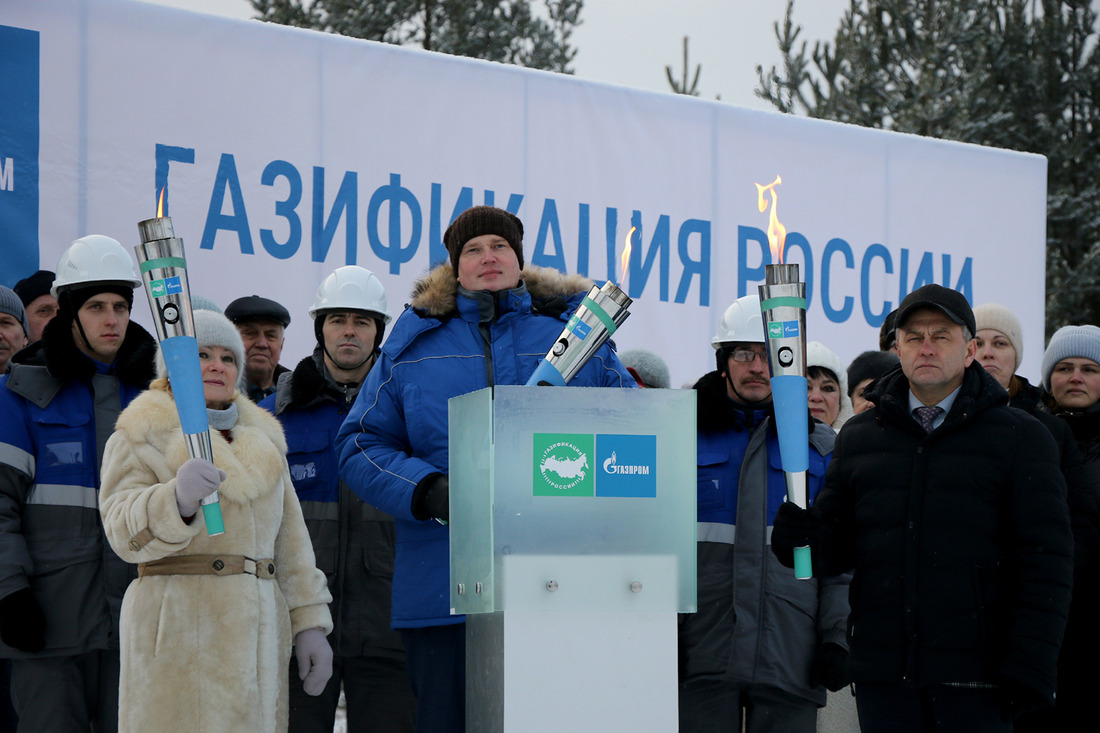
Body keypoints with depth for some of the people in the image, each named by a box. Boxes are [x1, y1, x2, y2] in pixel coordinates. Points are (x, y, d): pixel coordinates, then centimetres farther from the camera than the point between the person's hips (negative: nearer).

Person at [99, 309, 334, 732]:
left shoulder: (262, 440, 20)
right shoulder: (141, 438, 2)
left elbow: (288, 539, 21)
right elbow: (126, 531, -13)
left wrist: (309, 621, 12)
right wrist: (179, 498, -32)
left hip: (257, 628, 5)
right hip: (178, 631, -5)